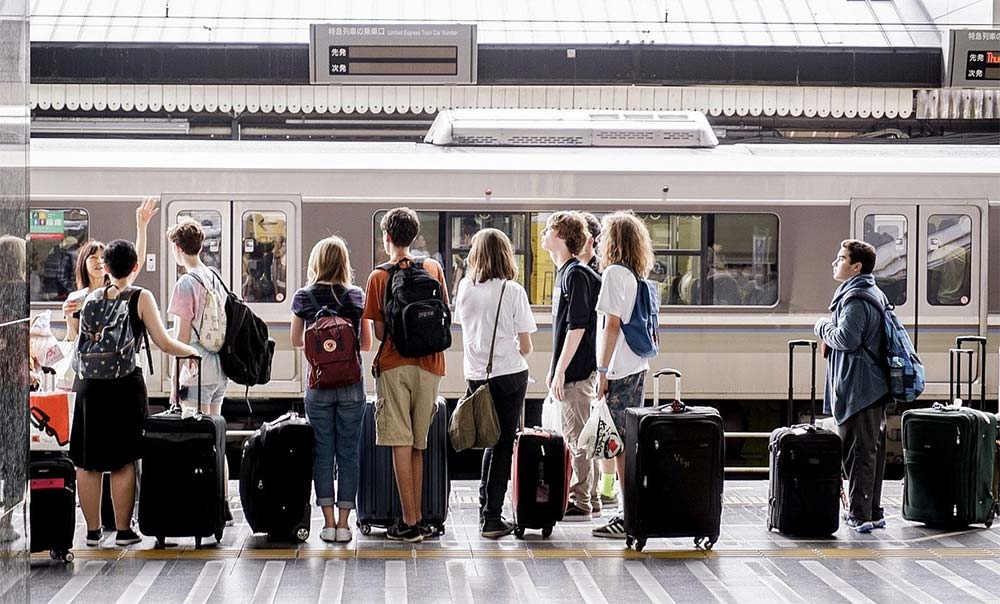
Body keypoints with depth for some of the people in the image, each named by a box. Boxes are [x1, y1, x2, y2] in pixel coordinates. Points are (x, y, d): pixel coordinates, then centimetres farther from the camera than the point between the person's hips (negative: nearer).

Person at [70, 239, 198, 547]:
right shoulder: (141, 297, -3)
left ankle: (92, 530, 12)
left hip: (89, 383, 3)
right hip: (125, 383, -3)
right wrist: (193, 351, 11)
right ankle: (123, 530, 7)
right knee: (123, 461, 4)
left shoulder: (92, 298, 8)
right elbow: (164, 344, -5)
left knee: (87, 462, 8)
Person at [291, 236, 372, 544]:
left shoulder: (304, 297, -1)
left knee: (323, 452, 6)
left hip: (318, 384, 0)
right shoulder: (358, 297, 0)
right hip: (352, 385, 0)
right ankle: (343, 522, 5)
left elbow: (296, 341, 11)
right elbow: (367, 344, 8)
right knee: (348, 453, 5)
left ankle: (328, 522, 6)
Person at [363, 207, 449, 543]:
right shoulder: (433, 269, 5)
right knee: (417, 445, 11)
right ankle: (417, 519, 13)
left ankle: (409, 522, -6)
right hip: (429, 365, 4)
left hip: (394, 365, -3)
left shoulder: (379, 277, -4)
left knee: (401, 444, -3)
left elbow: (379, 332, -4)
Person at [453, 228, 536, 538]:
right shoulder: (513, 290, -10)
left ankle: (486, 511, 21)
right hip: (509, 373, -4)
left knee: (491, 441, 18)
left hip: (476, 374, 4)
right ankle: (491, 518, 1)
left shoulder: (465, 287, 1)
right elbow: (526, 346, -7)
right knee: (503, 444, 2)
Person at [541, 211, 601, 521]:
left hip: (577, 370, -10)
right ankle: (577, 498, 22)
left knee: (577, 438, -5)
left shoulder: (576, 275, -15)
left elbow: (577, 326, -20)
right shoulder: (565, 273, 15)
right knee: (572, 437, 14)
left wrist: (560, 371, -20)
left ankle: (580, 504, 0)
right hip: (569, 370, 10)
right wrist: (554, 369, 21)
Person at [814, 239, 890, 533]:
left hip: (856, 388, -10)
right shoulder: (877, 294, 17)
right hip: (875, 385, 10)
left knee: (859, 451, -7)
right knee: (873, 449, 14)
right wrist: (831, 332, 15)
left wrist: (823, 327, -7)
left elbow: (847, 339, -25)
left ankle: (859, 515, -6)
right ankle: (873, 512, 21)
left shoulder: (854, 298, -16)